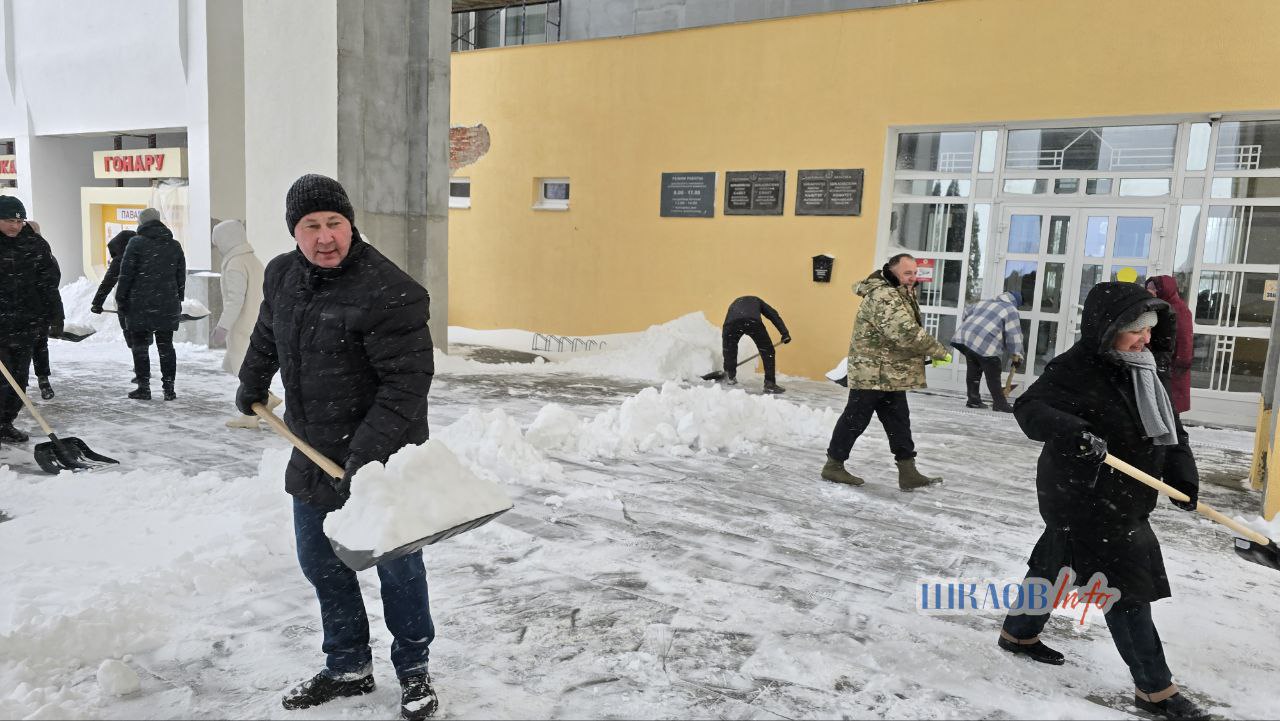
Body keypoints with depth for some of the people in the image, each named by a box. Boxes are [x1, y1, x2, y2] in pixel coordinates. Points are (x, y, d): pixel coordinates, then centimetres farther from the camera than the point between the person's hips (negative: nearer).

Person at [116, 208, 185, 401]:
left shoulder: (136, 242, -6)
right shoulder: (174, 245, 8)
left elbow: (126, 274, -8)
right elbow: (181, 276, 12)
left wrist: (121, 299, 0)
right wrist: (177, 301, 19)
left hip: (140, 305, -4)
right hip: (168, 306, 4)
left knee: (140, 346, 4)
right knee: (166, 345, 8)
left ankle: (144, 387, 5)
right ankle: (169, 388, 7)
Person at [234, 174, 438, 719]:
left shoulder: (389, 292, -22)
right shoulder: (281, 275, 4)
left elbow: (407, 380, -24)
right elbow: (266, 336, 25)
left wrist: (369, 449, -30)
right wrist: (251, 385, 35)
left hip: (380, 460, -7)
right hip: (313, 454, 8)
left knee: (396, 567, 6)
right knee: (320, 563, 17)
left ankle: (414, 672, 28)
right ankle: (349, 669, 37)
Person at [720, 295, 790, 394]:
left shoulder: (734, 304, 44)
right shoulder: (756, 300, 42)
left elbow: (725, 329, 41)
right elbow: (773, 314, 25)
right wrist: (784, 333, 17)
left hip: (732, 323, 2)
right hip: (753, 322, -2)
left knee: (729, 349, 30)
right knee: (768, 352, 11)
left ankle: (730, 377, 35)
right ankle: (770, 384, 7)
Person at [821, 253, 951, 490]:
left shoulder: (900, 295, 15)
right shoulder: (883, 296, -21)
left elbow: (907, 331, 21)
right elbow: (907, 334, -28)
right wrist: (940, 352, -19)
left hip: (892, 374, 10)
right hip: (872, 373, -10)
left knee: (899, 422, 10)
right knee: (855, 419, 1)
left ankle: (908, 473, 14)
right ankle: (833, 465, 13)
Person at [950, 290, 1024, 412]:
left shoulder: (983, 303, 26)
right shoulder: (1011, 310, 5)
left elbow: (965, 314, 35)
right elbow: (1013, 334, -1)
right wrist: (1016, 356, 5)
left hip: (964, 337, 7)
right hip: (985, 344, -7)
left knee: (973, 370, 15)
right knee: (993, 376, 0)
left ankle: (973, 400, 18)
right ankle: (1000, 403, 5)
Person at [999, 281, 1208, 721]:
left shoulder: (1148, 368, 7)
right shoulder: (1076, 368, -20)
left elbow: (1169, 427, 12)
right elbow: (1031, 409, -27)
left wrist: (1183, 477, 2)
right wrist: (1074, 434, -43)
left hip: (1122, 498, 9)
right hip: (1081, 496, -9)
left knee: (1056, 564, 21)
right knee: (1126, 586, -2)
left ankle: (1019, 633, 39)